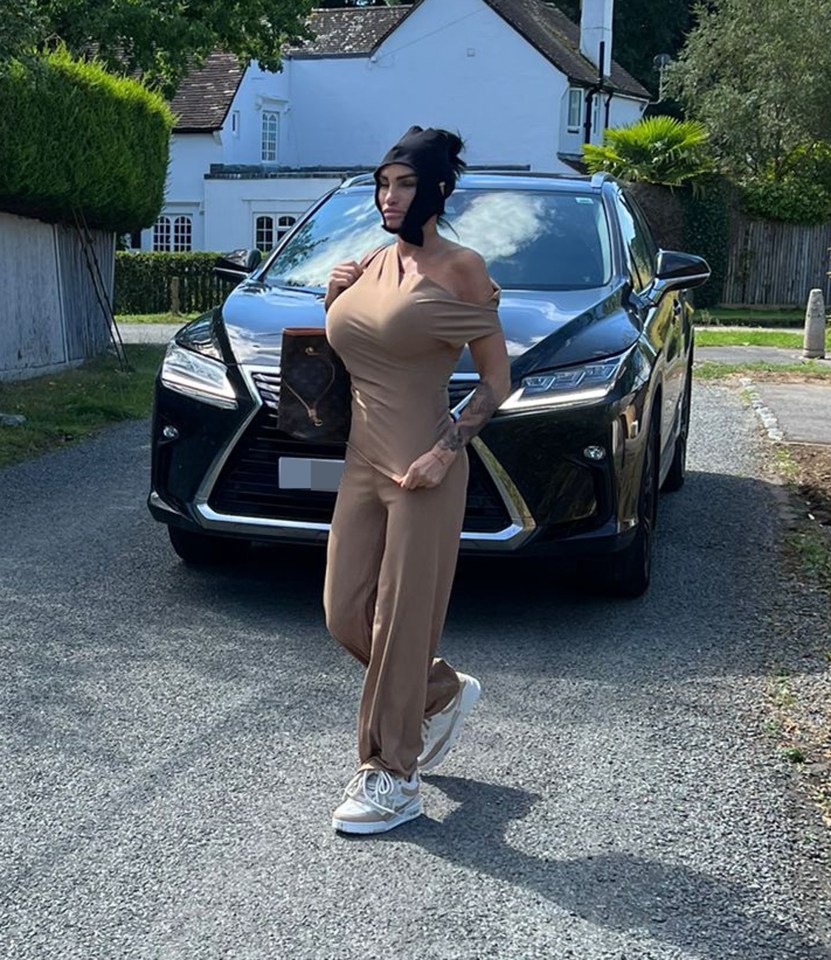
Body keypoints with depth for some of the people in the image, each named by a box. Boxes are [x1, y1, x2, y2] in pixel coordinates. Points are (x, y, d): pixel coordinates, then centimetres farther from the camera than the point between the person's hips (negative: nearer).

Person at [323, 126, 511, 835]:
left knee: (401, 620, -2)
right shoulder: (372, 266, 13)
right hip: (363, 461, 7)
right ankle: (445, 694, 32)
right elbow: (345, 354, 25)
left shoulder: (459, 269, -7)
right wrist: (334, 301, 6)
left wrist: (446, 449, -18)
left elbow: (497, 378, -7)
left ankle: (391, 780, 10)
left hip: (422, 469, -7)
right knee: (345, 614, 8)